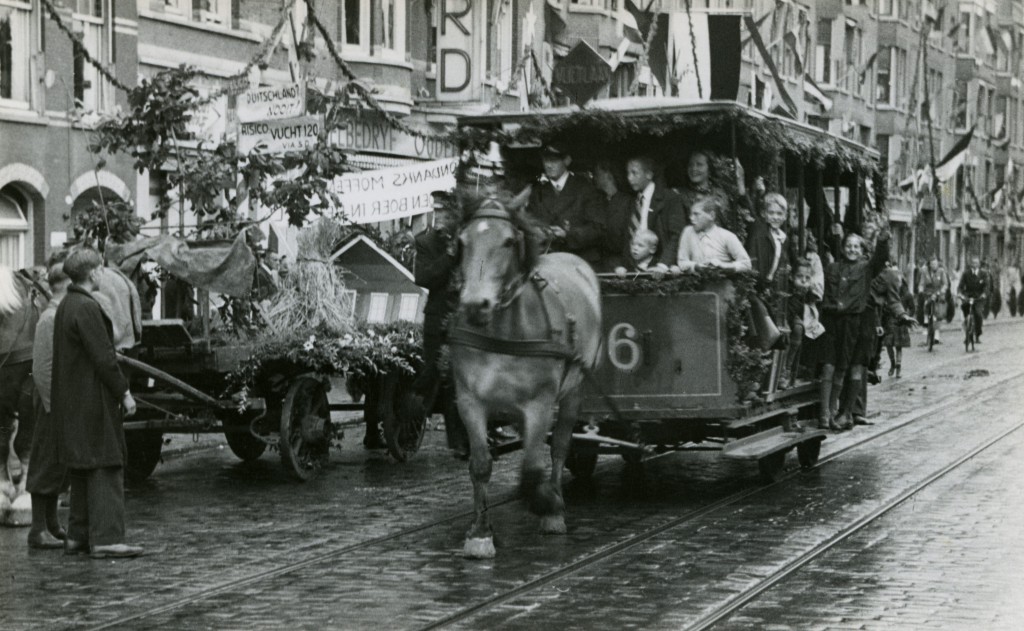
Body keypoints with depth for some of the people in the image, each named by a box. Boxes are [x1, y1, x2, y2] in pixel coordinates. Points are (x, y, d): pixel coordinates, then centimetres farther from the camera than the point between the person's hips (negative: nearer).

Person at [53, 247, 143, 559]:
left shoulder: (65, 306, 13)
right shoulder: (87, 308, -17)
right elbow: (102, 358, -18)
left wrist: (111, 353, 21)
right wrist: (124, 393, -12)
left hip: (72, 401, 10)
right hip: (94, 401, -10)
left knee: (82, 469, 14)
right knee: (105, 466, -7)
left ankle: (78, 536, 17)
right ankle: (105, 537, -9)